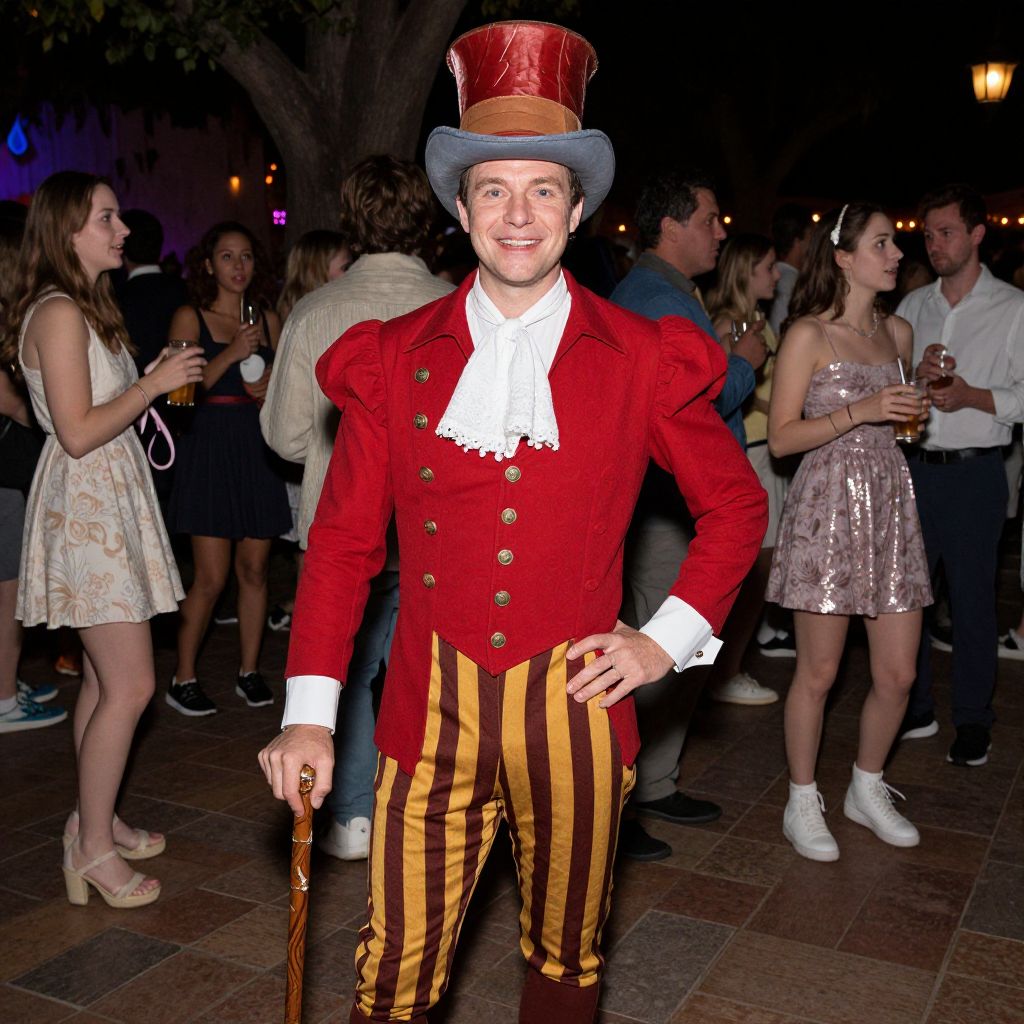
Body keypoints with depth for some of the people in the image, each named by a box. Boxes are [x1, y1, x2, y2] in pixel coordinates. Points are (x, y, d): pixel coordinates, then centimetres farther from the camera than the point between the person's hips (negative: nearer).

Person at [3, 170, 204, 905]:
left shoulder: (87, 308, 16)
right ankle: (92, 850, 3)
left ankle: (97, 823, 25)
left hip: (107, 503, 10)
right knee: (130, 685, -8)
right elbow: (78, 432, -20)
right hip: (86, 507, -10)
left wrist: (156, 382, 13)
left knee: (105, 680, 14)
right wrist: (154, 383, -14)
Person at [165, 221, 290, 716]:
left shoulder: (267, 319, 11)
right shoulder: (190, 317, 1)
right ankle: (183, 678, 10)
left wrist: (270, 390, -4)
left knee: (253, 568, 7)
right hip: (208, 447, -4)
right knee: (211, 577, -6)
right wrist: (230, 354, -19)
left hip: (257, 449, 4)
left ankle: (249, 671, 20)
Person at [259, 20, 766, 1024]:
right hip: (432, 706, 0)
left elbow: (736, 503, 9)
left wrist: (668, 639, -2)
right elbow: (342, 539, 2)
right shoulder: (396, 358, 1)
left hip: (574, 707, 0)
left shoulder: (640, 360, -1)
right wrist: (309, 713, -4)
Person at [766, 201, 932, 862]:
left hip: (890, 503, 6)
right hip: (828, 506, -6)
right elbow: (782, 438, -9)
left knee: (899, 673, 7)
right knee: (819, 672, 2)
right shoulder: (809, 335, -6)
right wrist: (859, 411, -18)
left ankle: (868, 790, 29)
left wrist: (917, 404, 4)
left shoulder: (899, 332, 13)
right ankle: (803, 803, 20)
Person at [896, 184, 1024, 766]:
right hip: (914, 468, 4)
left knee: (973, 598, 3)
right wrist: (917, 374, -7)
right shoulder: (913, 307, 12)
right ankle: (914, 710, 22)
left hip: (974, 472, -4)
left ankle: (974, 722, 17)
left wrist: (970, 396, -18)